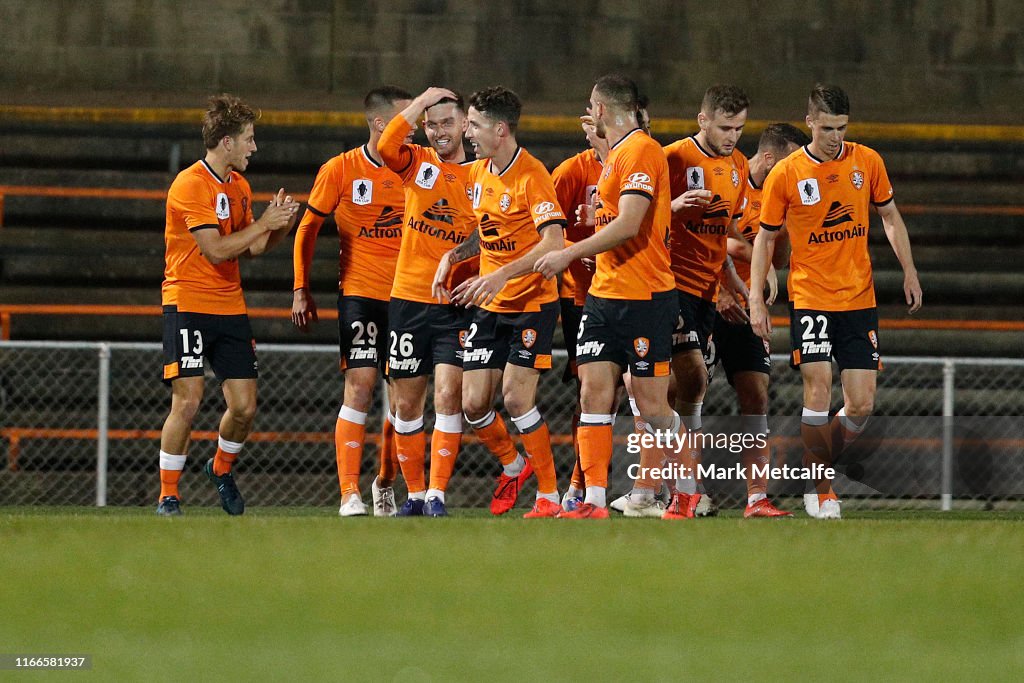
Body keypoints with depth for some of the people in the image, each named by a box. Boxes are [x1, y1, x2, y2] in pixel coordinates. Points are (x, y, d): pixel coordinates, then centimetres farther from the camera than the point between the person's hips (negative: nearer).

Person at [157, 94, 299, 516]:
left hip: (230, 307, 7)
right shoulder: (190, 184, -13)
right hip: (187, 303, -7)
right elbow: (216, 250, -19)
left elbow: (250, 248, 17)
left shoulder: (239, 186, 13)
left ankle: (221, 469, 30)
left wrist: (279, 227, 0)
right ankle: (167, 497, -3)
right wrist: (262, 224, -14)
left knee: (244, 406, 2)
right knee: (188, 401, -13)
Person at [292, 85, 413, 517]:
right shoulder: (340, 170, -4)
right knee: (360, 385, -13)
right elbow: (308, 229, 5)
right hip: (359, 292, -3)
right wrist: (301, 289, 1)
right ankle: (349, 493, -12)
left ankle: (386, 484, 21)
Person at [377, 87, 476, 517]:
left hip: (457, 306, -2)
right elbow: (386, 146, -16)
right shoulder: (417, 164, 5)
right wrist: (423, 100, -14)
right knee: (406, 404, 6)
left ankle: (437, 495, -9)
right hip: (408, 299, 2)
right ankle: (415, 494, 18)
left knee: (448, 397, -13)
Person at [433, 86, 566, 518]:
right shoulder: (478, 173, 8)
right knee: (473, 404, 0)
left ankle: (550, 495, -2)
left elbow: (553, 243, -23)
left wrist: (500, 276, -30)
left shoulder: (532, 175, -16)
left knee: (515, 397, -14)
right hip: (490, 306, 7)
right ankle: (513, 465, 28)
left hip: (533, 302, -7)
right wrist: (452, 256, 2)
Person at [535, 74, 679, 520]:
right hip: (604, 294, 9)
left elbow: (629, 225, -21)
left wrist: (570, 253, -19)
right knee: (593, 394, -2)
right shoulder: (614, 154, 18)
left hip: (644, 295, -9)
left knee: (652, 405, -4)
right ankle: (594, 501, -4)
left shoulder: (640, 151, -12)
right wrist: (595, 217, 12)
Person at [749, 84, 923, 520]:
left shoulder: (867, 162, 2)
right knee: (818, 389, -14)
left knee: (861, 405, -3)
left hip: (859, 299, 3)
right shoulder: (785, 174, -5)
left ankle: (821, 463, 22)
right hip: (810, 299, -3)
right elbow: (765, 238, 2)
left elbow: (890, 217, 15)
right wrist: (756, 299, -4)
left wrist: (909, 271, 8)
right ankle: (820, 491, -1)